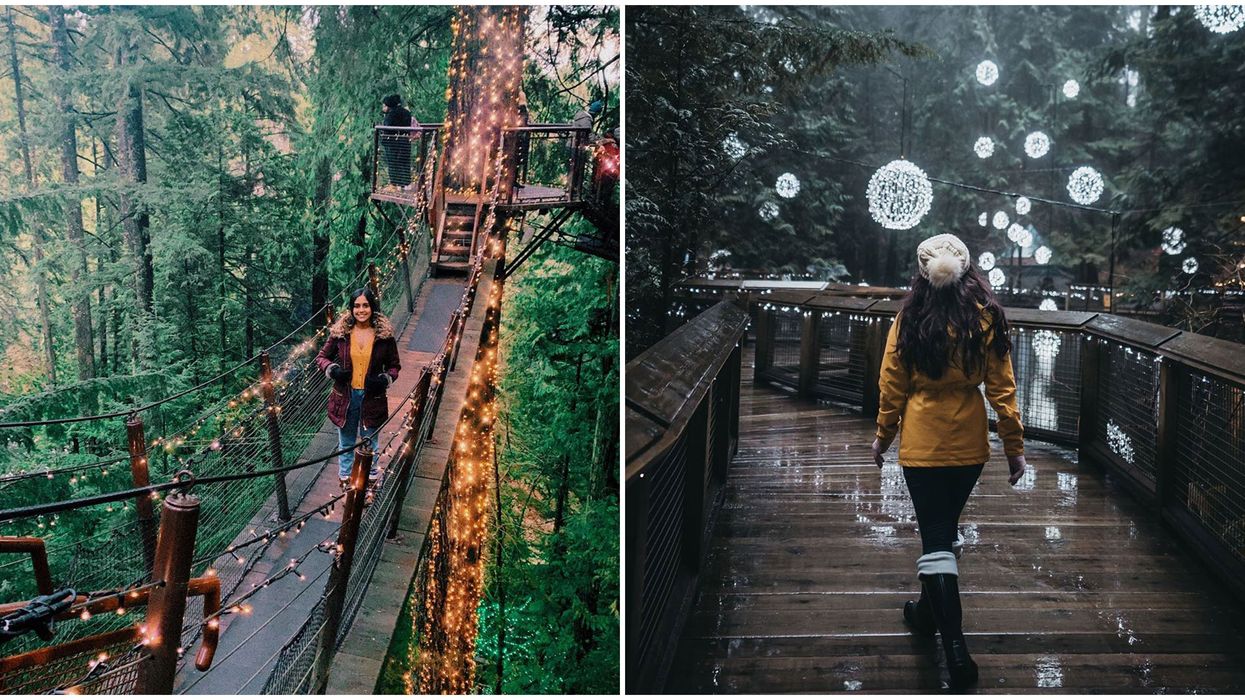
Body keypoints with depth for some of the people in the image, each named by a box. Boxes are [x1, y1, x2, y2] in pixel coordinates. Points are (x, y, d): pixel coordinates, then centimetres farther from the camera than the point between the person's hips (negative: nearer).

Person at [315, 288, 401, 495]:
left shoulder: (385, 334, -9)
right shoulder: (340, 332, -8)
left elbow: (394, 366, 1)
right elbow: (321, 357, 4)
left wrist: (385, 379, -18)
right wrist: (332, 370, -16)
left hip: (372, 398, -1)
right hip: (345, 396, 1)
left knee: (370, 442, 16)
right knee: (346, 442, 18)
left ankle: (370, 482, 36)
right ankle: (345, 480, 36)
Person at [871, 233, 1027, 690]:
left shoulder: (909, 321, -8)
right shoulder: (987, 319, -5)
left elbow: (892, 387, -3)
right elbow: (1001, 387, -5)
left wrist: (883, 437, 10)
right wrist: (1015, 445, 2)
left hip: (923, 446, -3)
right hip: (969, 446, 3)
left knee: (935, 539, 0)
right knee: (944, 529, 21)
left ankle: (956, 649, -6)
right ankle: (929, 610, 39)